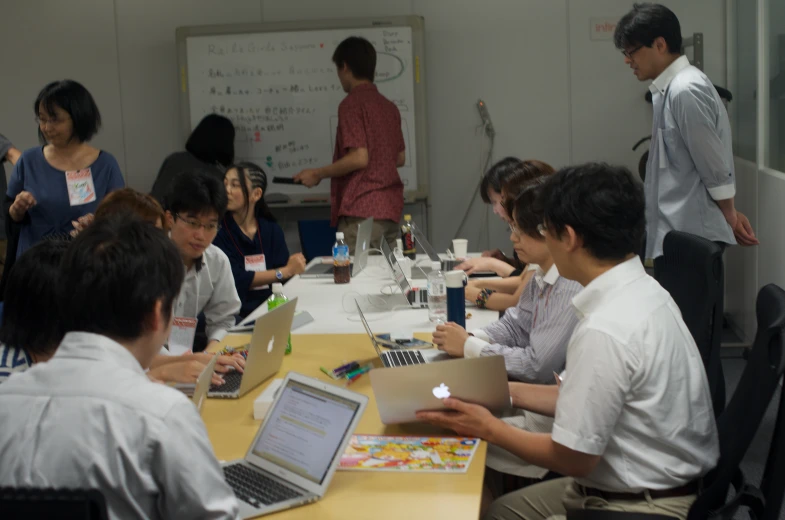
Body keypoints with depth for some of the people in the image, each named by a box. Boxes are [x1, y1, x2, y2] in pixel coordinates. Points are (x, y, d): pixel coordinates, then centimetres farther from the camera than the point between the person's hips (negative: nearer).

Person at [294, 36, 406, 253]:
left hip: (362, 210, -8)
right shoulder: (389, 106, 14)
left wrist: (318, 174, -5)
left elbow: (359, 158, -17)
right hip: (391, 209, 8)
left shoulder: (352, 103, -9)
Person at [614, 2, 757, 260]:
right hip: (678, 232, 9)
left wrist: (730, 215, -2)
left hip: (691, 234, -9)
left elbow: (714, 164, -15)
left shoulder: (686, 91, -18)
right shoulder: (670, 89, 12)